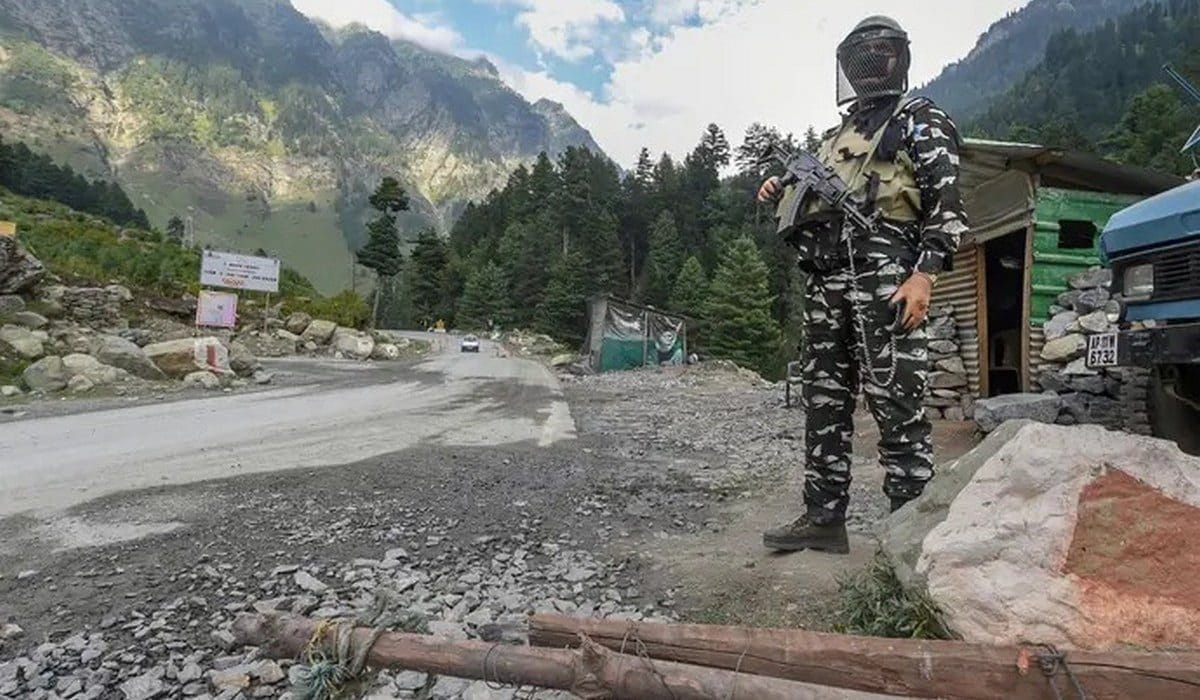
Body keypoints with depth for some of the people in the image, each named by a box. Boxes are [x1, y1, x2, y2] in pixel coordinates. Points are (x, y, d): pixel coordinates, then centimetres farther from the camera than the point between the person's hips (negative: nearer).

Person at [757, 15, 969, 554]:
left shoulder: (921, 120, 6)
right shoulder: (838, 134, 27)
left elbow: (947, 204, -5)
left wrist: (925, 274, -17)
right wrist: (782, 195, 11)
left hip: (884, 278, -7)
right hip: (824, 281, 8)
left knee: (896, 404, -7)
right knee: (823, 400, 6)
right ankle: (824, 518, 14)